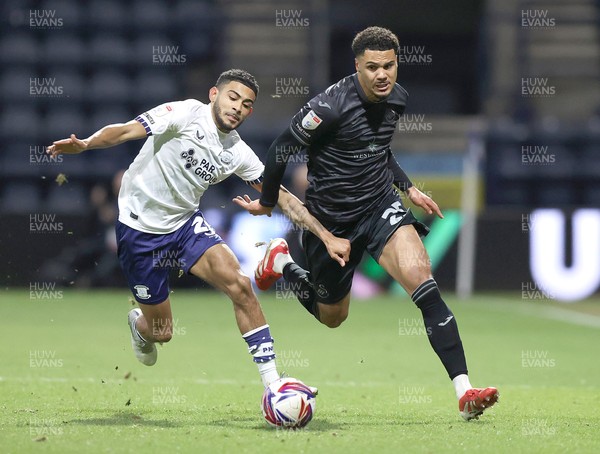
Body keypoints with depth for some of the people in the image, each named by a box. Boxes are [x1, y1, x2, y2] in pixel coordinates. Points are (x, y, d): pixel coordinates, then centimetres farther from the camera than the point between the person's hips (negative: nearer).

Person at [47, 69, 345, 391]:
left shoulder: (238, 153, 0)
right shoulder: (187, 114, -16)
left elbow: (282, 197, 5)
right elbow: (126, 131, -25)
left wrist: (326, 236, -1)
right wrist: (83, 145, -43)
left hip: (186, 223, 5)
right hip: (140, 228, -5)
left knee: (239, 285, -20)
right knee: (161, 333, 3)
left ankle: (272, 381, -15)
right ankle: (138, 323, 44)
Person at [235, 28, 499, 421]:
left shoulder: (397, 98, -2)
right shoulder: (331, 106, -23)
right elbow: (281, 149, -9)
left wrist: (409, 188, 11)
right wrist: (267, 202, 4)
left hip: (380, 205, 3)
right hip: (331, 219, -3)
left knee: (421, 280, -22)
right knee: (332, 317, 15)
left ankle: (464, 391, -27)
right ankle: (280, 262, 46)